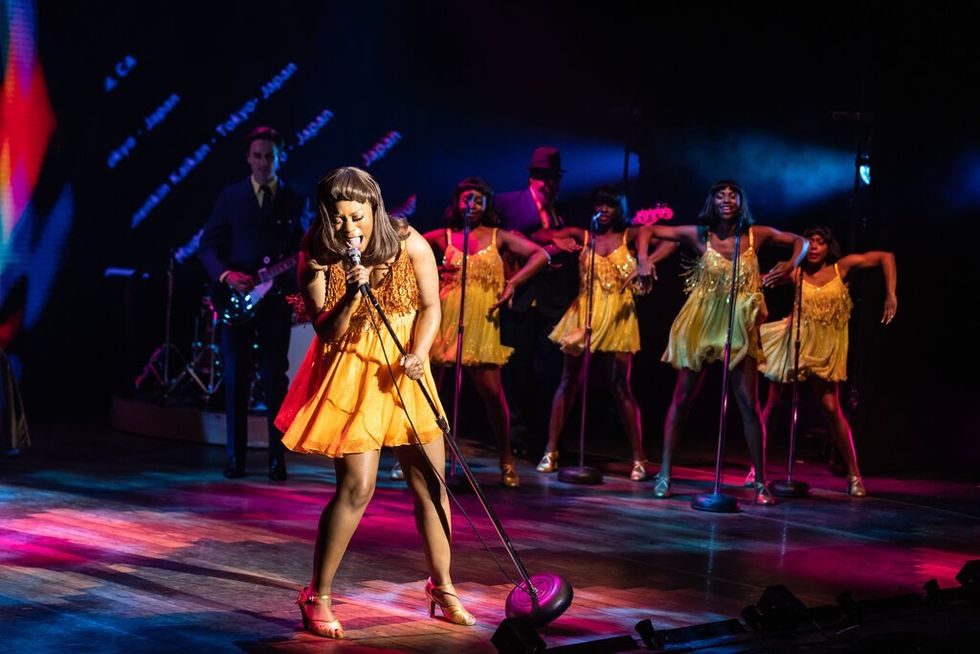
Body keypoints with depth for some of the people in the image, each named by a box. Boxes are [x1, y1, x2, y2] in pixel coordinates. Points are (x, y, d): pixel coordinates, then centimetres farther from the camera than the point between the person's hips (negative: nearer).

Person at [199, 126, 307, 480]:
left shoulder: (295, 200, 8)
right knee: (236, 378, 1)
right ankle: (236, 457, 7)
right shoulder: (230, 196, 7)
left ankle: (277, 458, 2)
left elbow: (303, 250, 7)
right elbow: (208, 246, 4)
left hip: (276, 298, 0)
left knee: (275, 378, -2)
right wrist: (226, 275, -13)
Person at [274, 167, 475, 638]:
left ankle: (442, 587, 23)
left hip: (404, 370, 3)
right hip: (351, 373, -3)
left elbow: (430, 305, -4)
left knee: (430, 480, 6)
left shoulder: (408, 244, -10)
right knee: (357, 488, -11)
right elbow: (327, 332, -16)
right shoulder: (317, 259, -13)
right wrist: (352, 293, -33)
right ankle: (317, 597, 2)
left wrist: (417, 355, -20)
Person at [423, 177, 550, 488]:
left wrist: (513, 283, -5)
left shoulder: (498, 237, 9)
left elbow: (540, 255, 4)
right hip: (444, 320, 1)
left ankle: (506, 461, 7)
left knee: (492, 391, -6)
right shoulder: (444, 236, 9)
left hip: (482, 322, 0)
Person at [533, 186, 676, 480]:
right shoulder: (582, 235, 9)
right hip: (584, 313, 2)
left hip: (617, 317, -2)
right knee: (569, 382, 2)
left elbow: (672, 241, -8)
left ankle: (639, 458, 3)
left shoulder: (629, 236, 4)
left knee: (620, 387, -3)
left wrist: (648, 262, -25)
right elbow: (539, 235, 8)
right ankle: (550, 451, 4)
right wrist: (559, 241, -13)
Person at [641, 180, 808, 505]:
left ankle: (760, 482, 4)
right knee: (683, 398, 4)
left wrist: (790, 265, -6)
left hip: (739, 326, 0)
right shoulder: (699, 235, -4)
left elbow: (800, 241, 12)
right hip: (700, 323, 0)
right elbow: (650, 230, 2)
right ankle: (664, 473, 11)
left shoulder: (756, 235, -2)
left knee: (749, 404, -3)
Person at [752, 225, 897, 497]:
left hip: (825, 351, -1)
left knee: (832, 409, -8)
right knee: (772, 404, 3)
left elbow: (886, 257, 0)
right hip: (794, 344, 1)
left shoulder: (841, 268, -1)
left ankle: (854, 474, 0)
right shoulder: (797, 274, 0)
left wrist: (891, 296, -7)